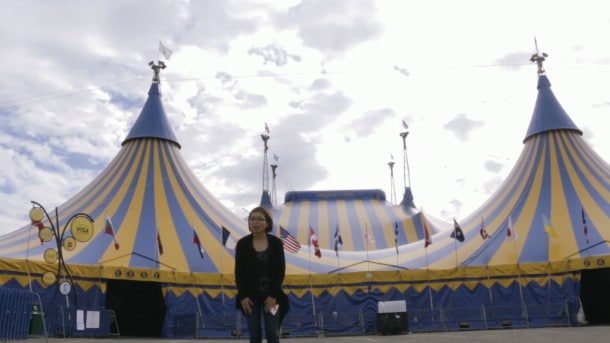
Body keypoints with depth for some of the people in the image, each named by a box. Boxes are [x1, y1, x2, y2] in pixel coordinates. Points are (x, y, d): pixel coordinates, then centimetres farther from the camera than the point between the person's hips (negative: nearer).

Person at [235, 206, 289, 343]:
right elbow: (239, 272, -2)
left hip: (271, 296, 0)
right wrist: (243, 296, -9)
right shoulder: (242, 243, -3)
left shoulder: (276, 243, -4)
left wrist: (273, 295, -11)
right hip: (250, 296, 1)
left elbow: (281, 271, -5)